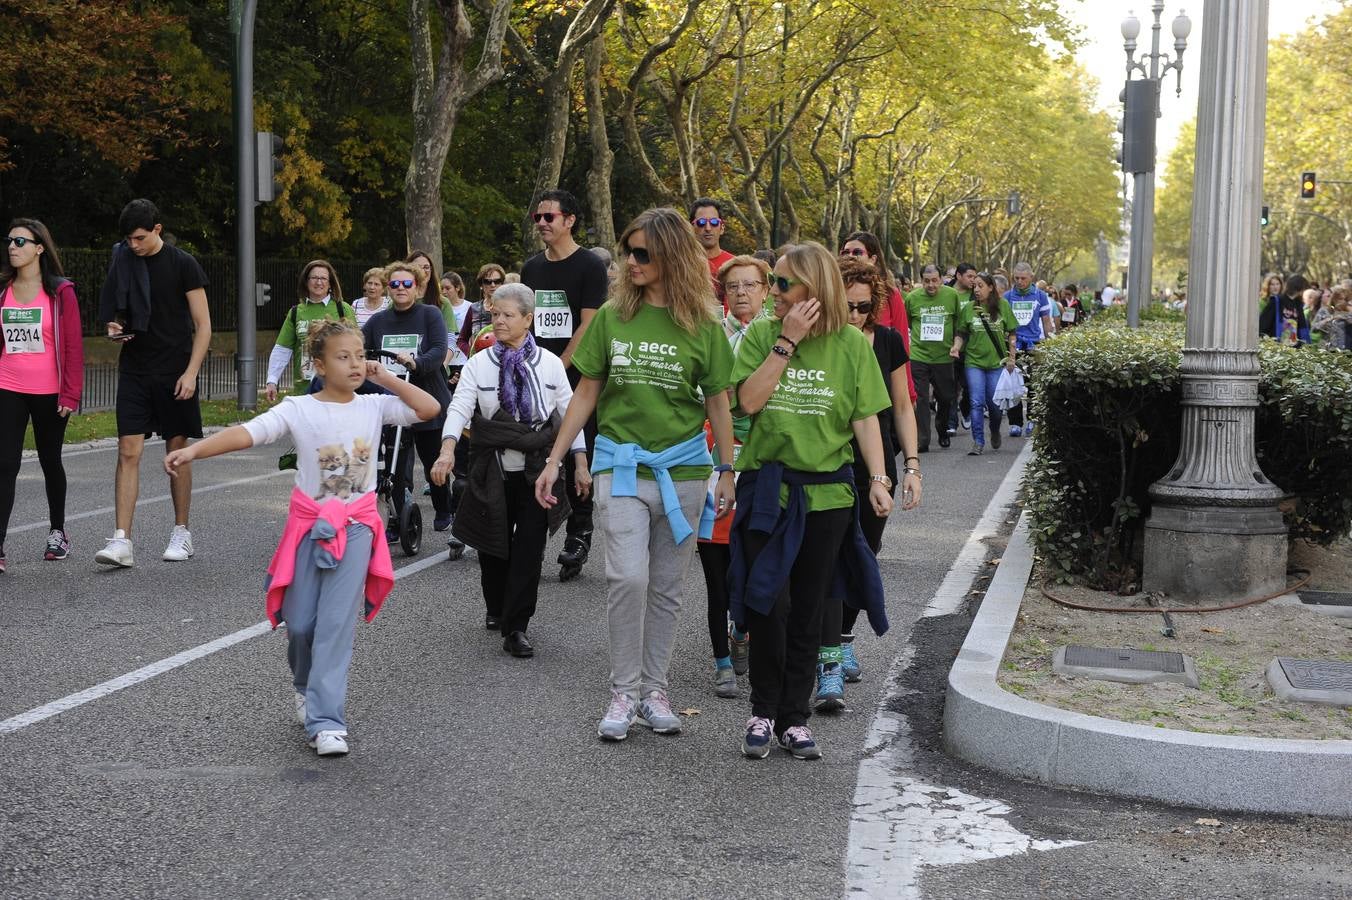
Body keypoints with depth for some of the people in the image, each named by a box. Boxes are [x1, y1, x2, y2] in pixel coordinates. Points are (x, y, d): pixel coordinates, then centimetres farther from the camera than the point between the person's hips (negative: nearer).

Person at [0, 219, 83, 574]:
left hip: (49, 393, -2)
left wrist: (70, 393, -9)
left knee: (50, 461, 13)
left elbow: (73, 345, -5)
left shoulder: (60, 292, -5)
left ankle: (57, 532, 30)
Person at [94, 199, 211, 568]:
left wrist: (191, 372, -12)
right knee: (128, 451, -6)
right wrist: (114, 326, -4)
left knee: (177, 451, 6)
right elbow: (112, 310, 19)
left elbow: (203, 325, -4)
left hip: (174, 371, -3)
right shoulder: (122, 260, 5)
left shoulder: (182, 264, -5)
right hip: (134, 369, 3)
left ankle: (182, 534, 18)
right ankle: (121, 541, -9)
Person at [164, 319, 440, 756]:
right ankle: (306, 688, 36)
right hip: (309, 523, 0)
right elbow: (246, 433, -19)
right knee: (300, 623, 4)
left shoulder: (374, 406, 0)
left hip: (356, 527, 0)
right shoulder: (298, 410, -7)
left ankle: (326, 721, -12)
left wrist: (384, 377, -6)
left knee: (337, 623, -10)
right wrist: (193, 450, -32)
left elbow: (430, 409, -6)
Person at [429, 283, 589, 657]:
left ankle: (515, 628, -2)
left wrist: (581, 464, 1)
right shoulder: (479, 364, 2)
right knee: (493, 548, 11)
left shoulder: (550, 364, 4)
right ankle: (497, 609, 35)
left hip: (536, 473, -1)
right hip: (492, 472, 1)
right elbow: (459, 408, -10)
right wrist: (447, 451, -26)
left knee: (528, 552, -6)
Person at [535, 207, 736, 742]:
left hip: (682, 470, 1)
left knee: (666, 588, 7)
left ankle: (653, 692, 19)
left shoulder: (701, 325, 0)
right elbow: (586, 392, 6)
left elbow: (718, 402, 6)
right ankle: (623, 693, -1)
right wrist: (554, 461, 4)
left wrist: (726, 472, 4)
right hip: (621, 464, -1)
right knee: (628, 577, -14)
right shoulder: (612, 316, 2)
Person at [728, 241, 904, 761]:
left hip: (827, 493, 1)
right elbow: (749, 401, -11)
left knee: (808, 611, 7)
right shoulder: (761, 336, 2)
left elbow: (865, 418, 2)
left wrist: (877, 478, -8)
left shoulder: (851, 344, 1)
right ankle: (764, 713, 9)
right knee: (769, 603, -8)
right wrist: (788, 341, -13)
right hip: (768, 490, 0)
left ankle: (794, 718, 18)